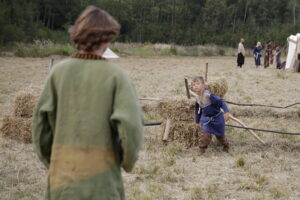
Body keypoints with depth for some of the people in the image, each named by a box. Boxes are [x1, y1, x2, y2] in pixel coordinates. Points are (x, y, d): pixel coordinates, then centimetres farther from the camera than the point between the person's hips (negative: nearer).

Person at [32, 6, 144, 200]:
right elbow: (130, 125, -13)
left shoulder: (59, 71, 1)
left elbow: (42, 120, 0)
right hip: (101, 173, -3)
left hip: (63, 170, 3)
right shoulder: (115, 75, -7)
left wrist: (49, 159, 14)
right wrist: (128, 160, 4)